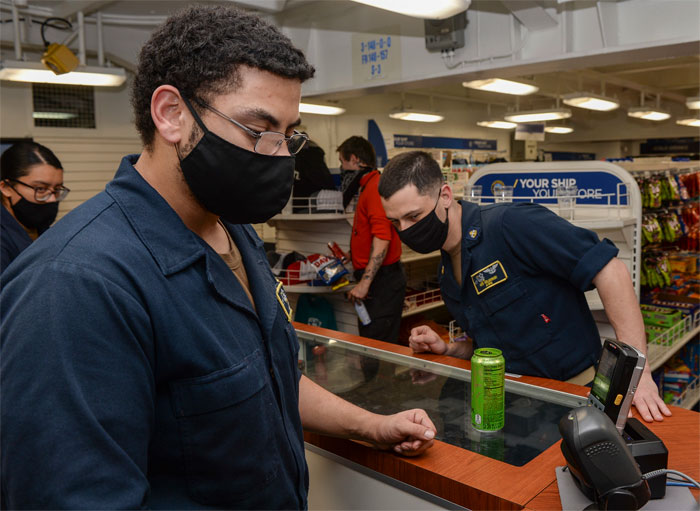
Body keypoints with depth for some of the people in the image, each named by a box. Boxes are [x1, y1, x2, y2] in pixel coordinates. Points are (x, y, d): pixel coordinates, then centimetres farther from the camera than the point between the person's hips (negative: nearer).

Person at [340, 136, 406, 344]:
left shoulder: (376, 186, -14)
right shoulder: (369, 186, 18)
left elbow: (382, 239, -24)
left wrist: (365, 282, -25)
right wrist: (351, 256, 27)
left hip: (382, 278, -10)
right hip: (377, 278, 10)